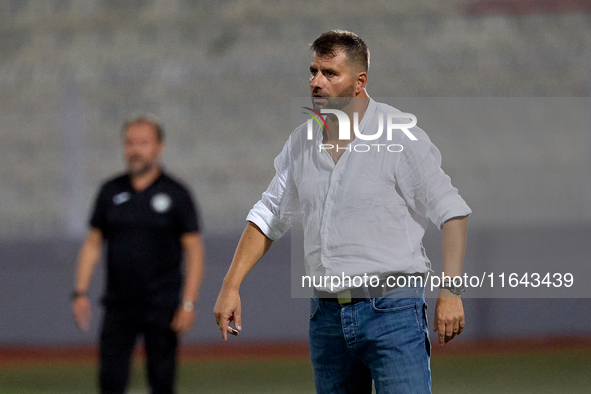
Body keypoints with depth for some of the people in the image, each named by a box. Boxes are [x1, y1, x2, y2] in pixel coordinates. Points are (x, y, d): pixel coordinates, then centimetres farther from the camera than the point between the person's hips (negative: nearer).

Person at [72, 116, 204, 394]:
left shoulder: (175, 194, -1)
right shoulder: (111, 191, 9)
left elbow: (194, 250, -3)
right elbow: (93, 243, 13)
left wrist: (188, 303, -12)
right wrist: (80, 293, 3)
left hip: (162, 307, -3)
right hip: (118, 306, 3)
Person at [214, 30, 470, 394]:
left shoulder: (400, 137, -6)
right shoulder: (301, 142, 10)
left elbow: (452, 212, -5)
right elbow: (269, 216, 19)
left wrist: (451, 291, -13)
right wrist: (231, 286, 11)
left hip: (392, 311, -6)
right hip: (327, 315, 6)